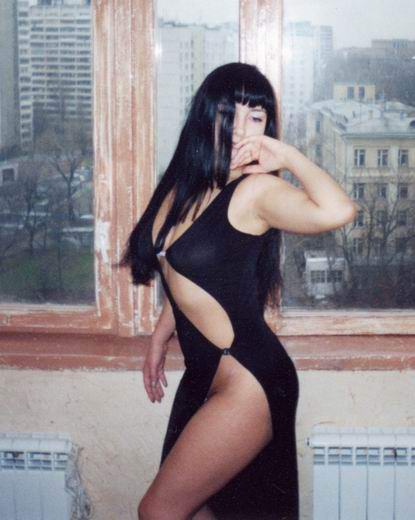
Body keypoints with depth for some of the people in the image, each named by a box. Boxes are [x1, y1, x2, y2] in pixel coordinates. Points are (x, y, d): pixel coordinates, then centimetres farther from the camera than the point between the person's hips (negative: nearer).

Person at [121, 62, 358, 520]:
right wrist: (159, 340, 23)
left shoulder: (255, 190, -16)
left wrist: (289, 156, -22)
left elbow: (337, 211, -36)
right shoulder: (185, 186, 6)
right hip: (203, 374, 8)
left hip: (246, 380, -8)